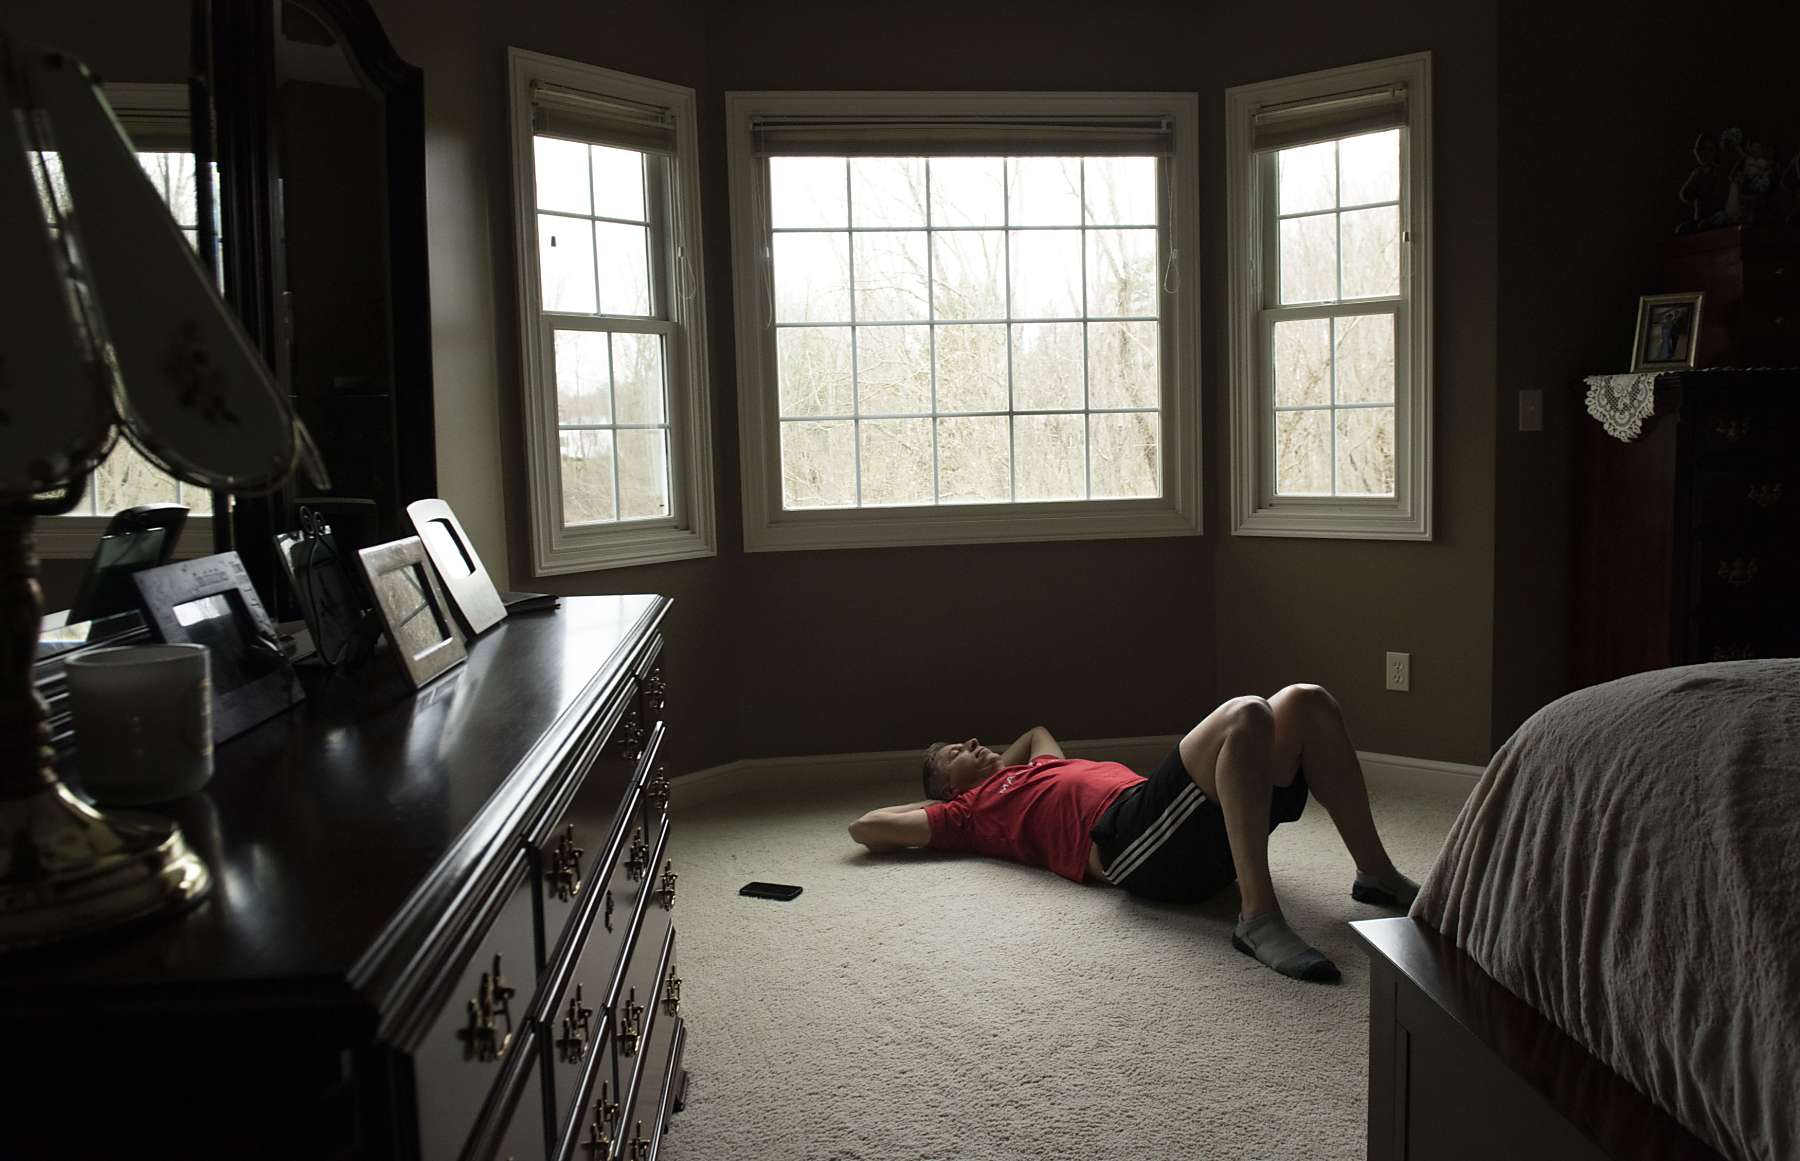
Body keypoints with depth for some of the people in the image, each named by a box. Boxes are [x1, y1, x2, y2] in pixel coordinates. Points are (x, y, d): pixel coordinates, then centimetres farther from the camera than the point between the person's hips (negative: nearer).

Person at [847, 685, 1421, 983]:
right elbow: (865, 827, 19)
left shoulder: (1040, 770, 42)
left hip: (1208, 831, 8)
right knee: (1245, 715, -31)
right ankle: (1258, 918, -38)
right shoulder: (973, 809, 22)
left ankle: (1376, 874, -6)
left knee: (1306, 702, -6)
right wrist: (934, 799, 33)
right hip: (1128, 833, -8)